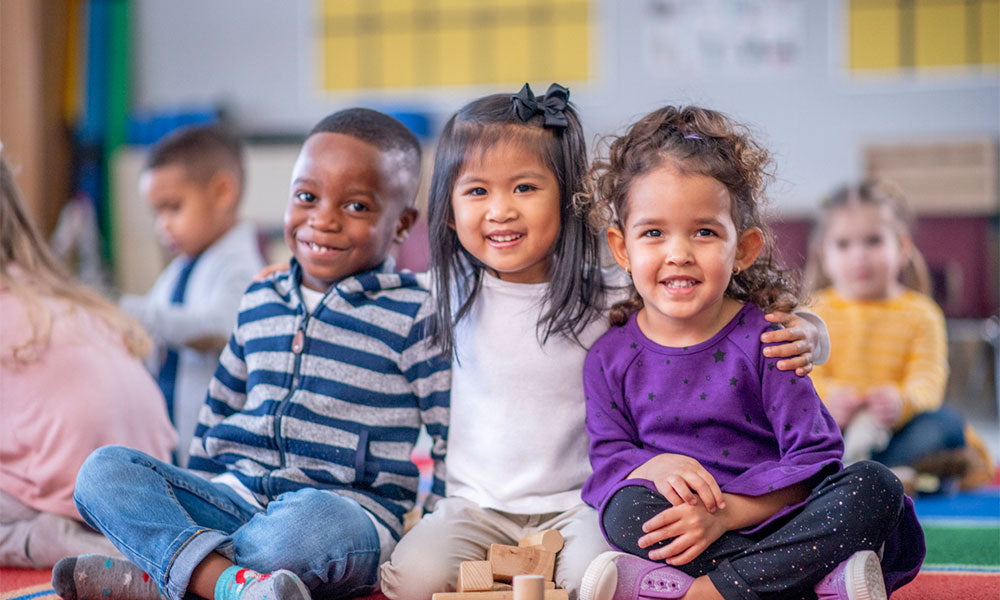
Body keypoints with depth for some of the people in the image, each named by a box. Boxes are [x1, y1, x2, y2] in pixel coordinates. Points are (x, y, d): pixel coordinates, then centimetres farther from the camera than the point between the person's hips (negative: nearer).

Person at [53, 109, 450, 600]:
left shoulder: (414, 316, 0)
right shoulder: (260, 302, 17)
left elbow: (455, 439, 0)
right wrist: (193, 499, 23)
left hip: (348, 507, -6)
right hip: (235, 496, 6)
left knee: (313, 523, -42)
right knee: (103, 469, -16)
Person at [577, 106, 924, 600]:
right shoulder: (611, 359, 3)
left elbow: (813, 456, -9)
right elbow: (608, 459, 4)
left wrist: (726, 512, -22)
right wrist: (655, 467, -21)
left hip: (769, 518, 0)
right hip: (686, 535, 0)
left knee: (875, 486, -24)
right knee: (626, 509, -30)